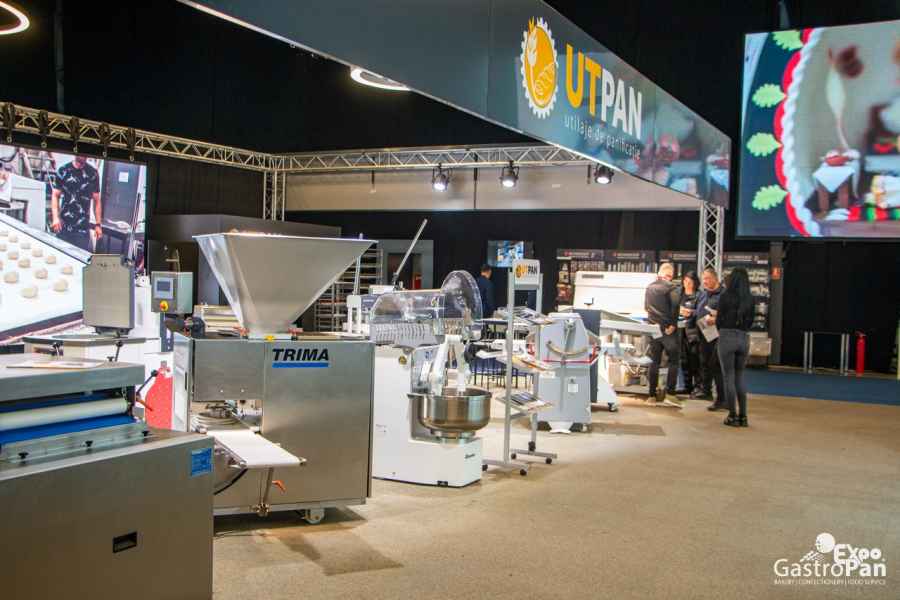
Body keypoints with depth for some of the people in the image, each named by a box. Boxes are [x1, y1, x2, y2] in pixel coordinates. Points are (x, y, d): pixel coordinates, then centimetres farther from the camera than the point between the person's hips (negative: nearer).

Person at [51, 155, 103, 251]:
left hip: (83, 228, 0)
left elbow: (96, 200, 9)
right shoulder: (63, 170, 3)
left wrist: (98, 224, 4)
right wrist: (55, 217, -12)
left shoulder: (93, 173, 4)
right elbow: (55, 195, 3)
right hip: (63, 226, 0)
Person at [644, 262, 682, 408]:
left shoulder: (649, 287, 10)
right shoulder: (671, 287, -9)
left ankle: (652, 394, 11)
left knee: (654, 361, 10)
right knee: (674, 360, 0)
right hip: (667, 329, -6)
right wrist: (673, 324, -14)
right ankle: (670, 394, -8)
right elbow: (675, 306, -20)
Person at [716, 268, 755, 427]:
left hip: (727, 337, -4)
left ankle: (733, 416, 4)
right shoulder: (749, 298, 4)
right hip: (744, 338, 4)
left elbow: (719, 319, -3)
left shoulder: (726, 296, -7)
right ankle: (743, 416, 13)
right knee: (739, 377, 15)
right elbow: (750, 320, 9)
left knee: (729, 377, 4)